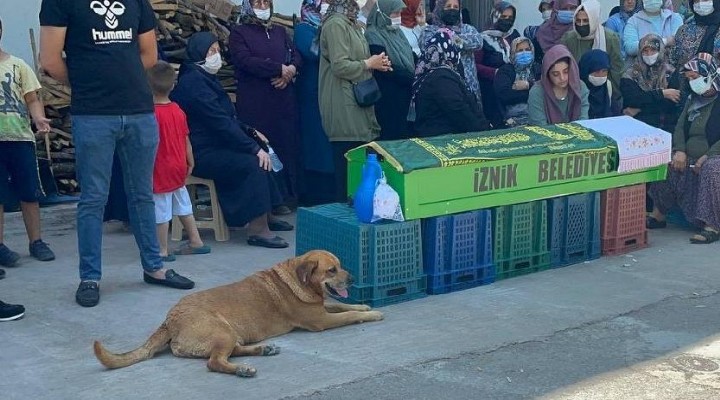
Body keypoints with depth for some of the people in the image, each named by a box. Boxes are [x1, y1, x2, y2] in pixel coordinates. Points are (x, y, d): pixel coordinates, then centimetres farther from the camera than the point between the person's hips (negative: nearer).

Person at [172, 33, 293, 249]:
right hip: (200, 154, -11)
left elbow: (227, 117, 25)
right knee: (253, 162, -24)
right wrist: (254, 148, -23)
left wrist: (250, 131, 10)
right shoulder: (193, 82, -17)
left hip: (213, 146, 11)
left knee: (261, 152, 9)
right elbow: (221, 122, -23)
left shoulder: (205, 78, 17)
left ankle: (265, 216, 15)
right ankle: (257, 230, -24)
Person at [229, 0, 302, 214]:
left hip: (284, 99, 5)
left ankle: (288, 195, 7)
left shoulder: (279, 31, 22)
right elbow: (244, 60, -10)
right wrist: (279, 69, -12)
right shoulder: (239, 33, 5)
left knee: (287, 146, 0)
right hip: (255, 103, -4)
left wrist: (290, 70, -9)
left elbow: (296, 56, 15)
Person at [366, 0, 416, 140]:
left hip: (405, 97, 7)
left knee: (405, 136, 7)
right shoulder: (374, 36, -11)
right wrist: (414, 79, -14)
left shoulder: (397, 32, 13)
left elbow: (411, 59, 16)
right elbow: (388, 69, -17)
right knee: (391, 136, -4)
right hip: (388, 100, -7)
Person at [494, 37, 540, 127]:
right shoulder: (504, 71, 9)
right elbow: (504, 95, -9)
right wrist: (532, 92, -3)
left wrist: (528, 85, -5)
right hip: (515, 117, -3)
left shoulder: (537, 69, 19)